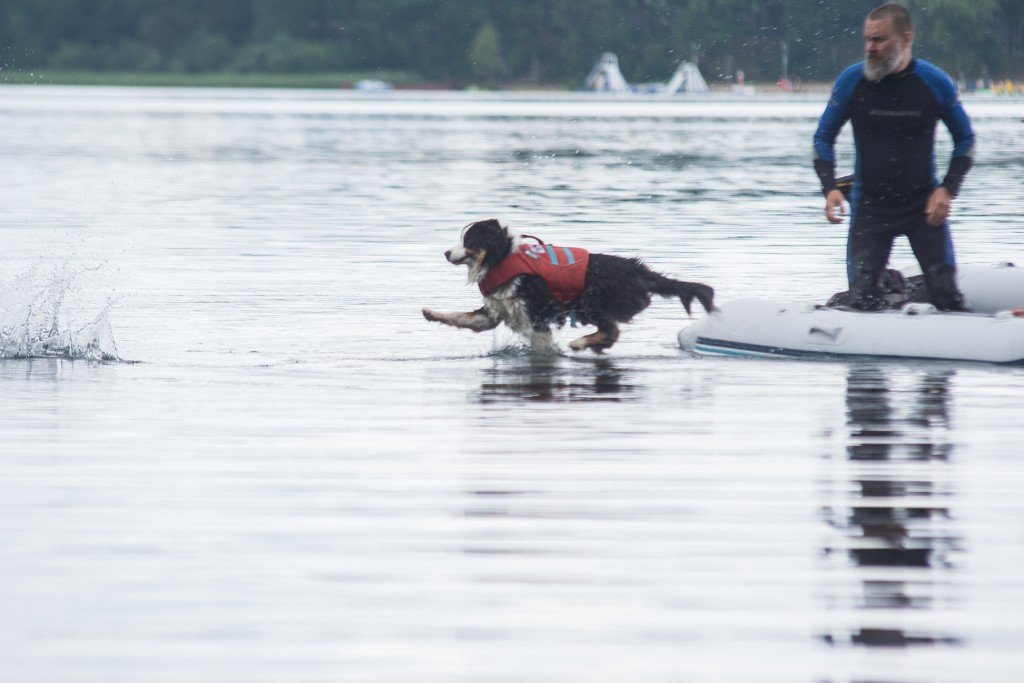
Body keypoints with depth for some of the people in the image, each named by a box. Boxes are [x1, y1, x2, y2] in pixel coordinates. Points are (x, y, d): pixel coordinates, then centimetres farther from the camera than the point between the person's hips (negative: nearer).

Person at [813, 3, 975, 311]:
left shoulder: (935, 82, -5)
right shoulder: (852, 81, -5)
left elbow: (965, 140, 8)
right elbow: (823, 138, 7)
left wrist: (947, 189, -5)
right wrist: (830, 188, -9)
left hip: (924, 206, 0)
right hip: (869, 208, 1)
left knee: (946, 295, -9)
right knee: (862, 299, -7)